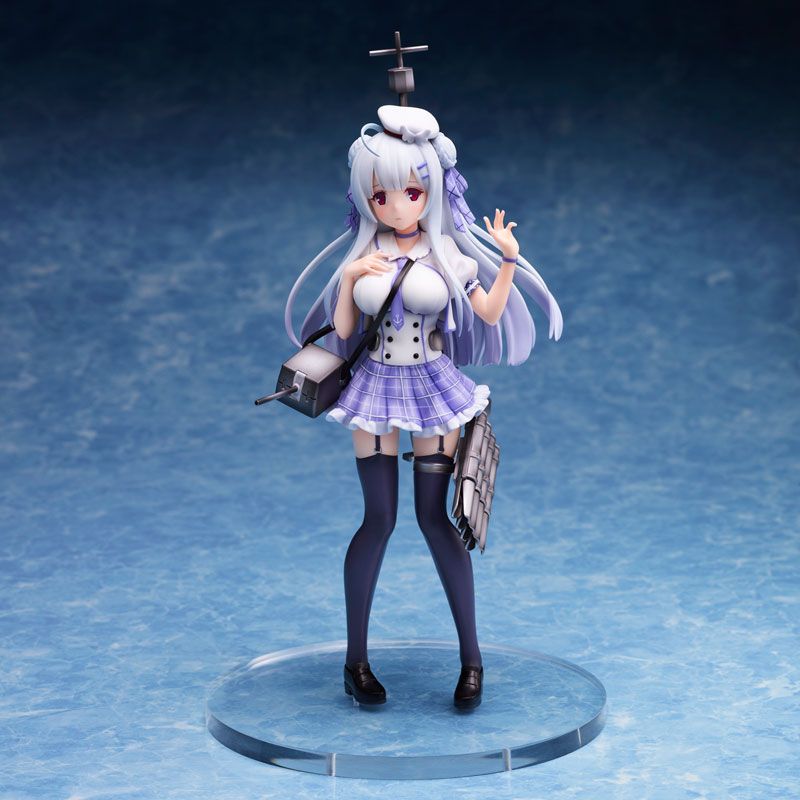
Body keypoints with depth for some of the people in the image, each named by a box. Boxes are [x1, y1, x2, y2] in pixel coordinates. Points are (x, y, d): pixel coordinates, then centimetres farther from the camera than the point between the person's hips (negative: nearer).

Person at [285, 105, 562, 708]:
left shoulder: (448, 255, -1)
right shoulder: (362, 257, 1)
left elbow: (490, 313, -1)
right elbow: (343, 331, 1)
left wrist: (508, 261, -13)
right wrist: (350, 282, -13)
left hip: (433, 390, 0)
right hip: (376, 389, 1)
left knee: (435, 517, -2)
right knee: (379, 519, -1)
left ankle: (471, 656, 9)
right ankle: (356, 659, 10)